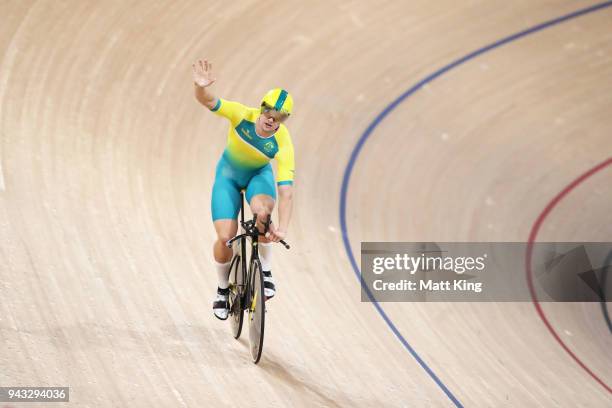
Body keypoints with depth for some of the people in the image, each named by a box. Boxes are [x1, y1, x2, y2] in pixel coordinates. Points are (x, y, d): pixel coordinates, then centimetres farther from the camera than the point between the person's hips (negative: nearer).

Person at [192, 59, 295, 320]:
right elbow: (207, 101, -39)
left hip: (259, 174, 0)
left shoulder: (282, 144, -31)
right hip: (229, 174, 0)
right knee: (225, 238, -13)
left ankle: (265, 271, -11)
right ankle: (223, 290, 16)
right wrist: (201, 86, -63)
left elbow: (286, 191, -35)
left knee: (262, 211, -35)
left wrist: (282, 228, -46)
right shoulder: (243, 115, -29)